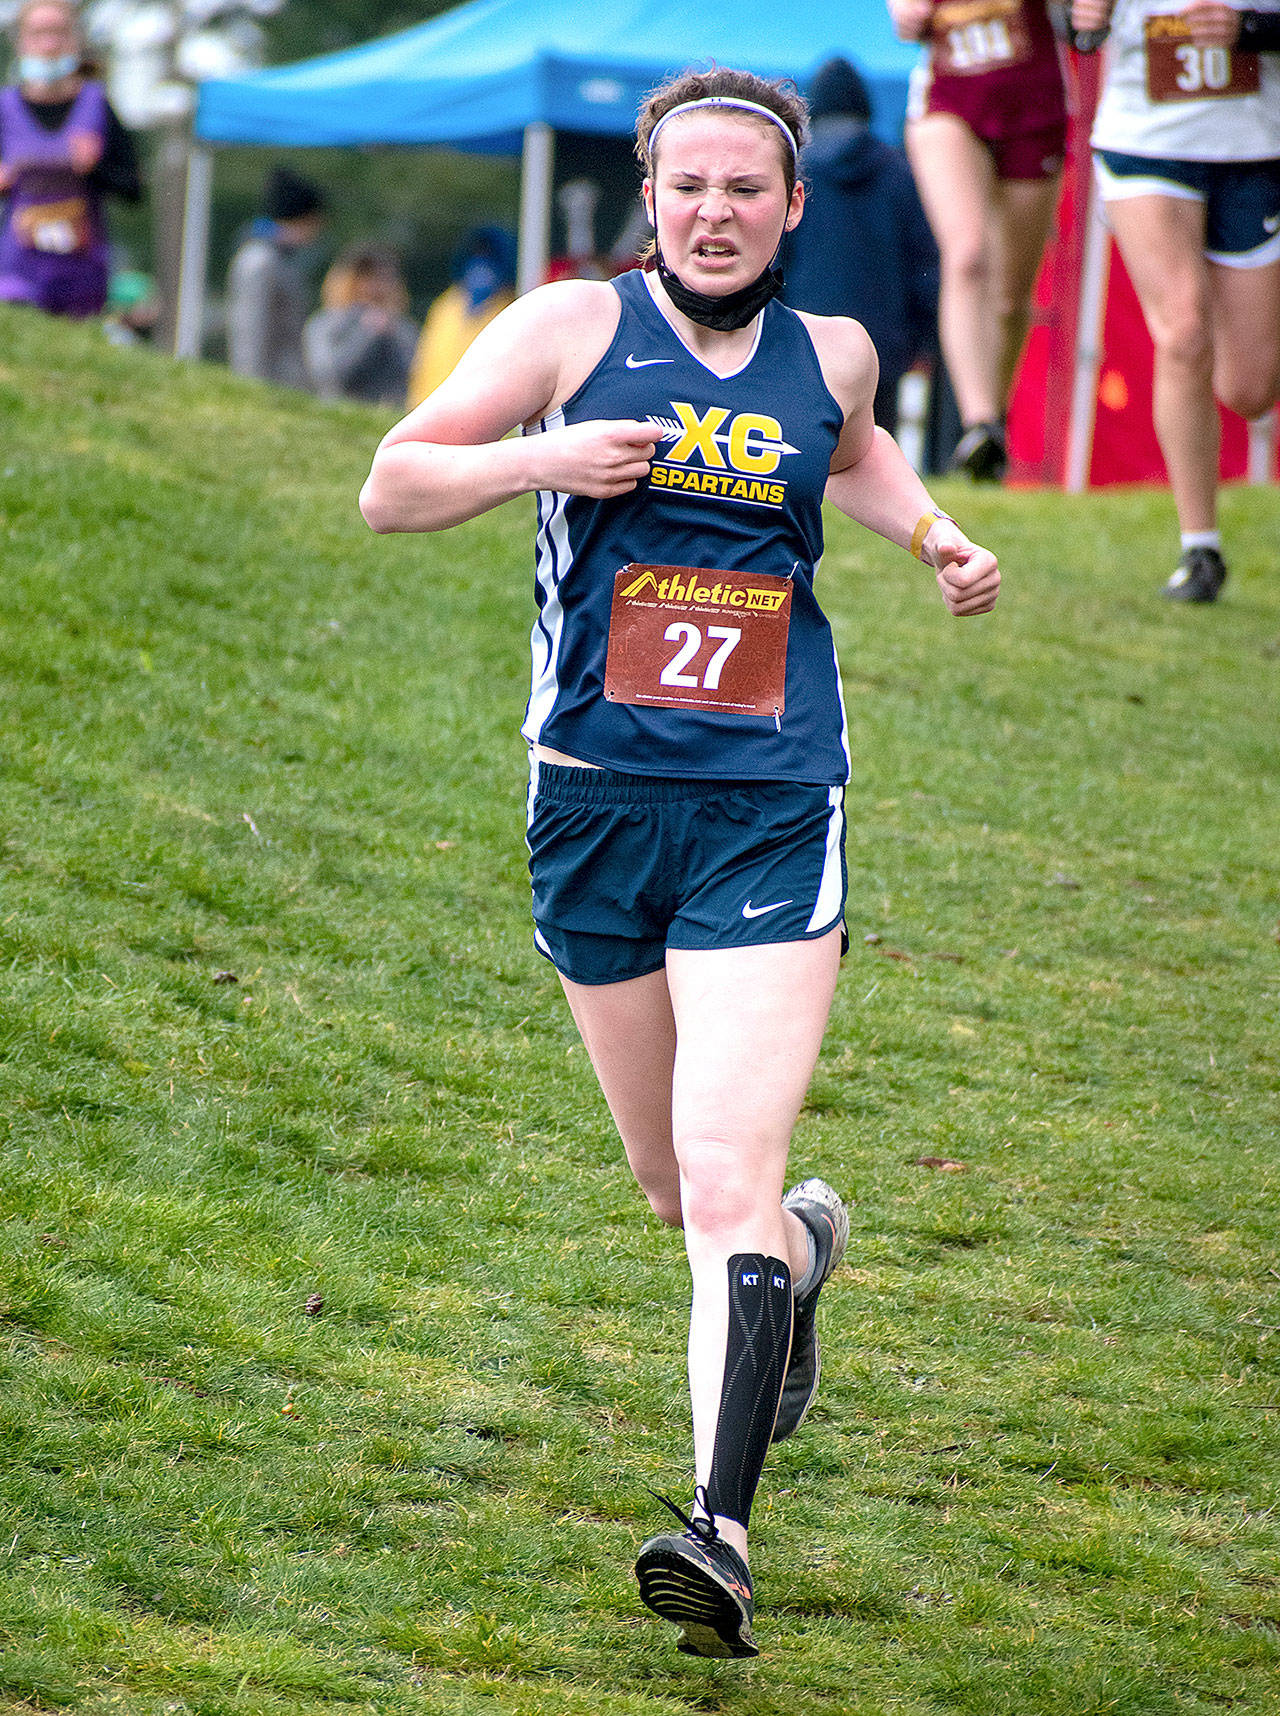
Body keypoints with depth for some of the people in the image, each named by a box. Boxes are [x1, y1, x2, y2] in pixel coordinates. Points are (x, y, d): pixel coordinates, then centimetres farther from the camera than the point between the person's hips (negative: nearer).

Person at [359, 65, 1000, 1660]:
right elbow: (391, 486, 1)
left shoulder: (829, 355, 9)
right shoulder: (571, 328, 1)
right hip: (596, 801, 1)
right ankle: (806, 1241, 49)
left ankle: (723, 1530, -23)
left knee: (726, 1180, -17)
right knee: (678, 1188, 14)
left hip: (771, 809, -1)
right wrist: (543, 457, -15)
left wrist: (934, 534, 15)